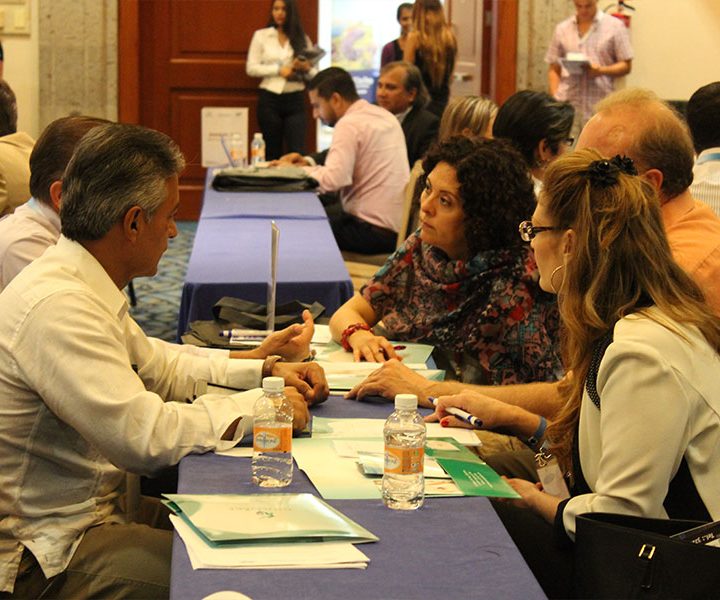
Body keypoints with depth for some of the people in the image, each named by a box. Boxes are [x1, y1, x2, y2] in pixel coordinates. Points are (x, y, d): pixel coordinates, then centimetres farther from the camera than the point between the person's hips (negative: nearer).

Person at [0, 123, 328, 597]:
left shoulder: (84, 286, 8)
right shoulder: (56, 307, -24)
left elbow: (158, 365, 22)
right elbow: (146, 436, -27)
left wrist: (267, 370, 11)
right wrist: (259, 409, -15)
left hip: (96, 506, 10)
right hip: (47, 553, -10)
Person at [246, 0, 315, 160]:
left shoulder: (303, 39, 8)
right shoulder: (261, 35, 6)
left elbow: (313, 73, 8)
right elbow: (251, 68, -1)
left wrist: (306, 69, -15)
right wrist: (279, 70, -12)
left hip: (295, 100, 0)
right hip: (269, 100, 0)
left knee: (297, 151, -10)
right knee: (272, 152, 5)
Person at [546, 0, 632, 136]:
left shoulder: (615, 26, 7)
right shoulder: (562, 29, 14)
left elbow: (626, 66, 4)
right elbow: (553, 69, 16)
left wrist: (601, 70, -14)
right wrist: (555, 98, 1)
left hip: (599, 105, -2)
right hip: (566, 105, 2)